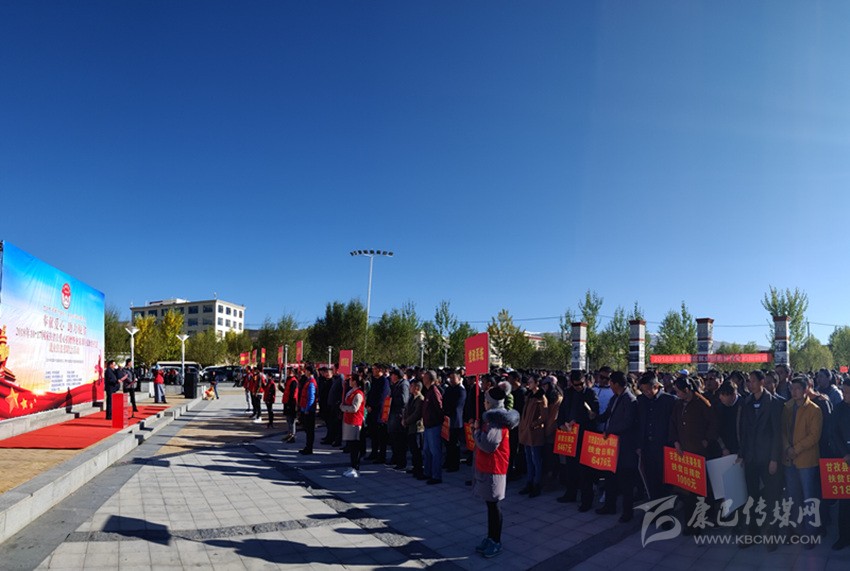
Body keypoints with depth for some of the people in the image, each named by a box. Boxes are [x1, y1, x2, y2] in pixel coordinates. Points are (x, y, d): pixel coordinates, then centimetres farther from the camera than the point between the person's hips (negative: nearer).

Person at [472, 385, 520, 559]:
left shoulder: (496, 421, -20)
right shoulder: (493, 417, 10)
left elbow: (488, 445, -27)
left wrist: (477, 430, -13)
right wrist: (477, 429, 0)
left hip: (493, 468, -10)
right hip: (485, 466, 10)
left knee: (493, 505, 2)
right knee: (490, 504, 17)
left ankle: (496, 542, 13)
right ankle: (491, 537, 28)